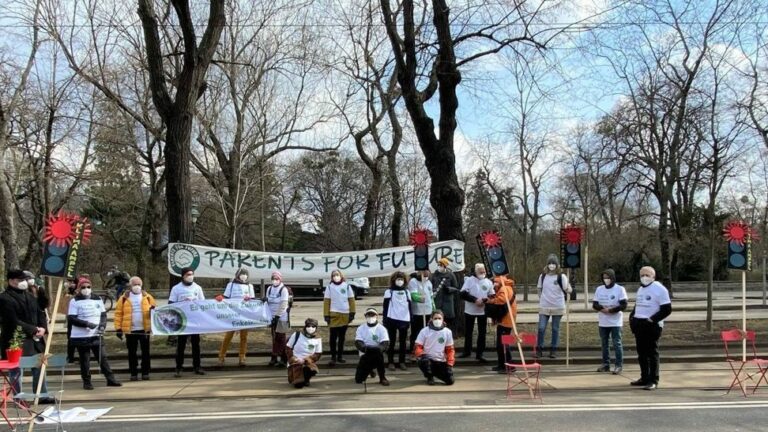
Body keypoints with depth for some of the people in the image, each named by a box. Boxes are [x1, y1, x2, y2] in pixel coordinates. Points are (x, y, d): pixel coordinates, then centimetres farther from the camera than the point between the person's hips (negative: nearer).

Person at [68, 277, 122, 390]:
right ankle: (87, 382, 14)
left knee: (103, 357, 2)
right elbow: (71, 318, -10)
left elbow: (103, 314, 13)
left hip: (97, 335, 3)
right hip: (81, 336, -3)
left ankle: (110, 379, 6)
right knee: (84, 360, 3)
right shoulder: (75, 301, -3)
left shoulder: (98, 299, 9)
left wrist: (102, 325, -6)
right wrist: (87, 323, -20)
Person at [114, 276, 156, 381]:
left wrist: (153, 309, -17)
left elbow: (154, 308, 9)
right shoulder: (124, 298, 1)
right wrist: (118, 328, -7)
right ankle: (133, 373, 14)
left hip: (144, 329, 1)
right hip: (130, 330, -1)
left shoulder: (147, 297, 6)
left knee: (145, 351, 5)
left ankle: (145, 372, 13)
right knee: (132, 352, 6)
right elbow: (118, 313, -1)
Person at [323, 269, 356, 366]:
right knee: (333, 337, 1)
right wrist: (326, 315, -6)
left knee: (342, 337, 11)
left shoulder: (347, 286, 3)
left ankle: (340, 356, 20)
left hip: (345, 315, 2)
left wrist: (352, 313, 0)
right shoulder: (329, 287, 0)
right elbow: (326, 301, -1)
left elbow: (351, 299, 5)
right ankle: (333, 357, 7)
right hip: (334, 315, -2)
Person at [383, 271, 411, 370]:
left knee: (402, 342, 9)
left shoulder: (406, 291, 12)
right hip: (392, 319, -3)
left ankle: (402, 362, 16)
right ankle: (390, 362, 9)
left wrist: (410, 319, 7)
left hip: (404, 319, 3)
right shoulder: (389, 291, 2)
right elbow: (385, 307, -1)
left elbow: (409, 306, 13)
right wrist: (385, 320, -7)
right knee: (391, 341, 4)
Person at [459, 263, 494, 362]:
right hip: (469, 311, -1)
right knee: (468, 332, 10)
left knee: (482, 333, 1)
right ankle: (467, 351, 25)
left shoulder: (488, 282, 5)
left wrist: (484, 300, -14)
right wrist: (475, 299, -21)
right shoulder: (469, 280, -3)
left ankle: (480, 354, 7)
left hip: (483, 311, 1)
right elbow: (463, 294, -12)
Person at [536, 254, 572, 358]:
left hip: (558, 307, -1)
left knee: (555, 329, 6)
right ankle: (539, 349, 7)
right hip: (544, 307, 1)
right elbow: (539, 289, 16)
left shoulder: (561, 276, -5)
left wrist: (568, 288, -33)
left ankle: (553, 350, 15)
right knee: (541, 328, -3)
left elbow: (568, 290, -12)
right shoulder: (543, 276, 3)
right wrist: (542, 298, 6)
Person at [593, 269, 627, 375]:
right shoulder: (599, 289, 8)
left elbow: (623, 306, -9)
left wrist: (611, 310, -18)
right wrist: (602, 308, -15)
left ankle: (618, 365, 1)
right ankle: (606, 364, 19)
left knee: (617, 343, -4)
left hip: (615, 322, -4)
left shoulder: (620, 289, -4)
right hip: (602, 322, 4)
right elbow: (594, 304, 5)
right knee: (604, 343, 10)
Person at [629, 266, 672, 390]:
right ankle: (644, 378, 22)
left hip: (652, 325, -8)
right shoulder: (640, 289, 16)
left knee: (652, 353, -5)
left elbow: (667, 309, -13)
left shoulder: (660, 289, -9)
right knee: (641, 352, 12)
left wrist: (652, 319, -19)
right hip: (639, 324, 8)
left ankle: (653, 381, 0)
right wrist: (632, 317, 9)